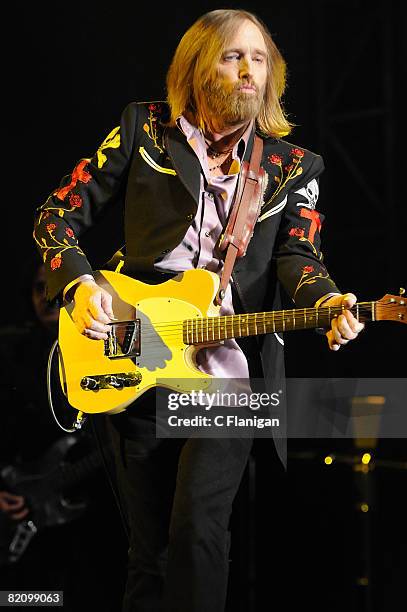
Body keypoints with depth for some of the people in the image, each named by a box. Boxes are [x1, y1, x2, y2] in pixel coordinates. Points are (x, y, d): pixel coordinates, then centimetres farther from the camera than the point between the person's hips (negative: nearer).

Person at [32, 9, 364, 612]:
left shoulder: (293, 168, 10)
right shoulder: (144, 131, 7)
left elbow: (297, 254, -3)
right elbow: (58, 215, 8)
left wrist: (327, 302, -25)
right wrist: (80, 284, -9)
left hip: (229, 367, -1)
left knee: (197, 522, -19)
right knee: (150, 544, 6)